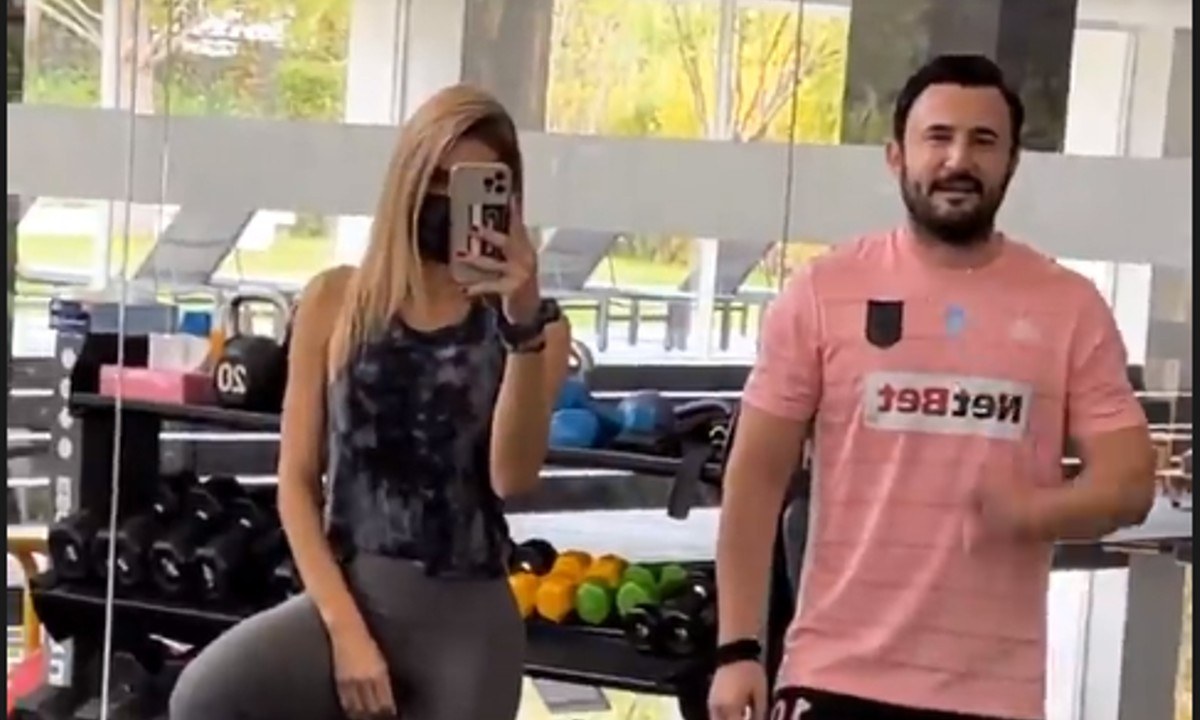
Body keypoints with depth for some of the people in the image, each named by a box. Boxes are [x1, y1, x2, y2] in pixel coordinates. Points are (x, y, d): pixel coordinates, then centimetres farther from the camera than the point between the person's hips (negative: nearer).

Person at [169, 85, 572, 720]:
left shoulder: (531, 325, 2)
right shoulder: (336, 302, 4)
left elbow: (512, 477, -12)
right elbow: (296, 481, 2)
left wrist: (523, 326, -23)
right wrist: (346, 631, -10)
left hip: (467, 615, 0)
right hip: (351, 594, 0)